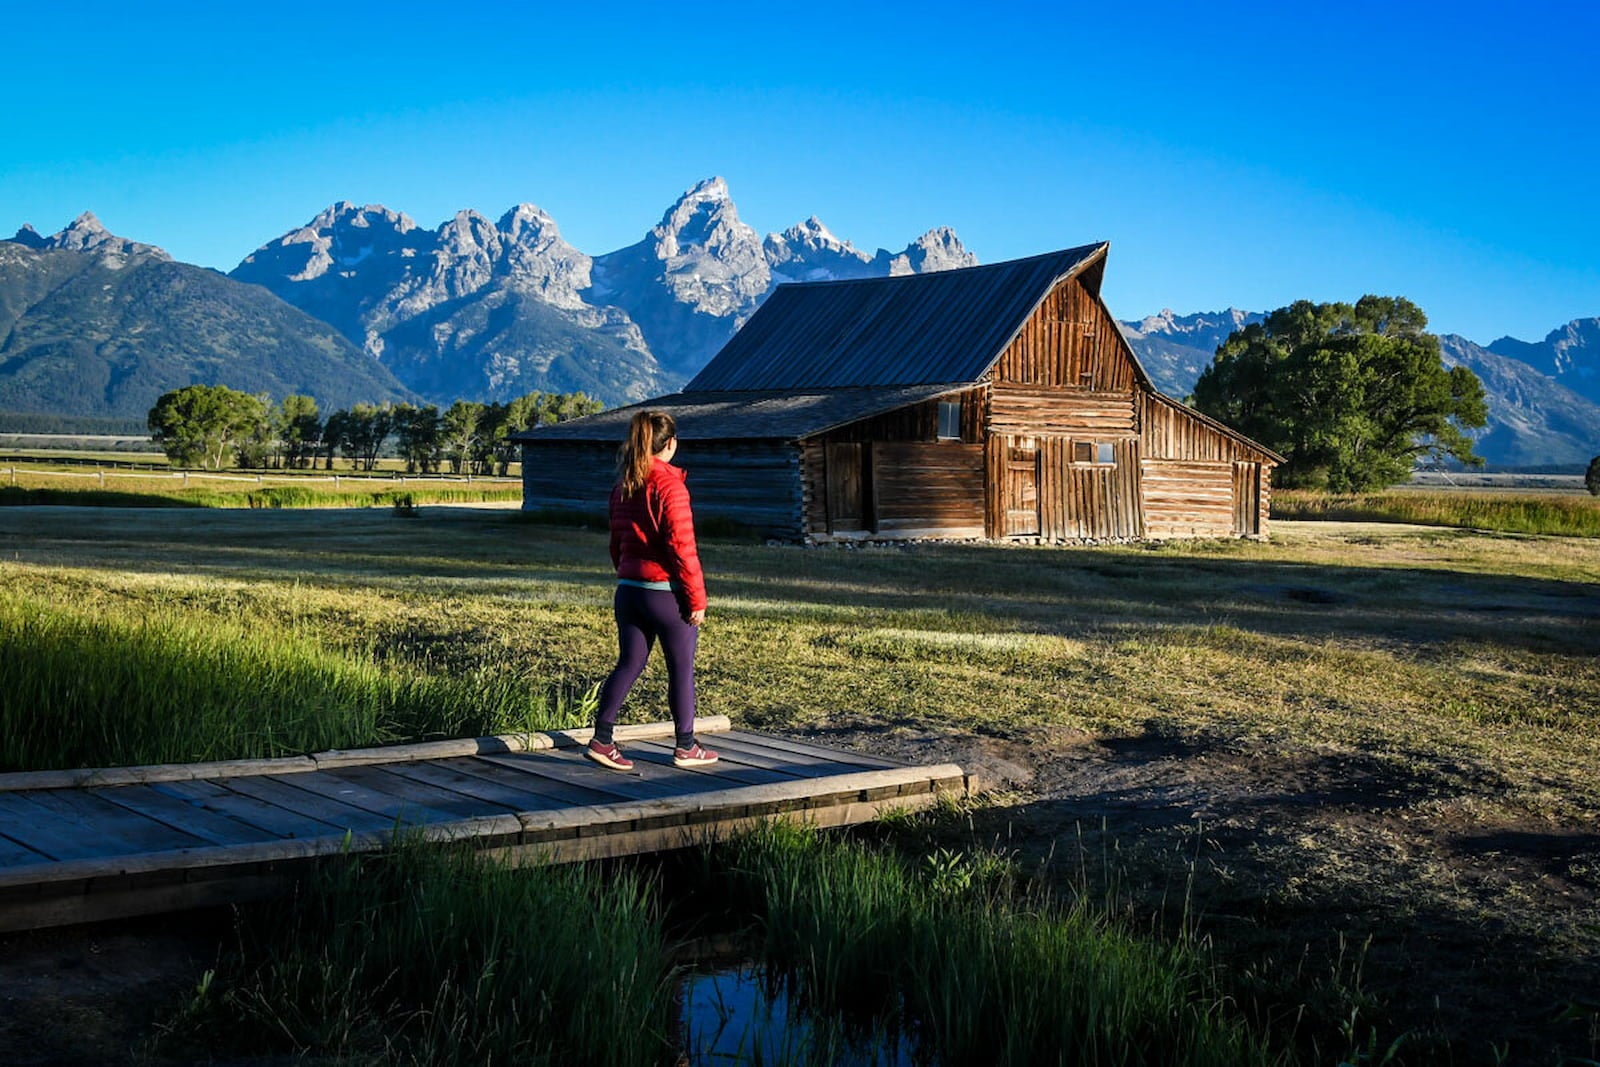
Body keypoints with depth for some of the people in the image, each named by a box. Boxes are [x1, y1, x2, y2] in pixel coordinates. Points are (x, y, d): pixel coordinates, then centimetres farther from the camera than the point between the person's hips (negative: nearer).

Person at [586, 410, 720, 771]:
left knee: (629, 663, 11)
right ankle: (686, 748, 16)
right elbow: (682, 546, -18)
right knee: (681, 670, 6)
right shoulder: (669, 484, -15)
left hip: (629, 590, 7)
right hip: (667, 592, -7)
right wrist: (696, 598, -13)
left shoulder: (622, 486, 8)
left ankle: (602, 738, 5)